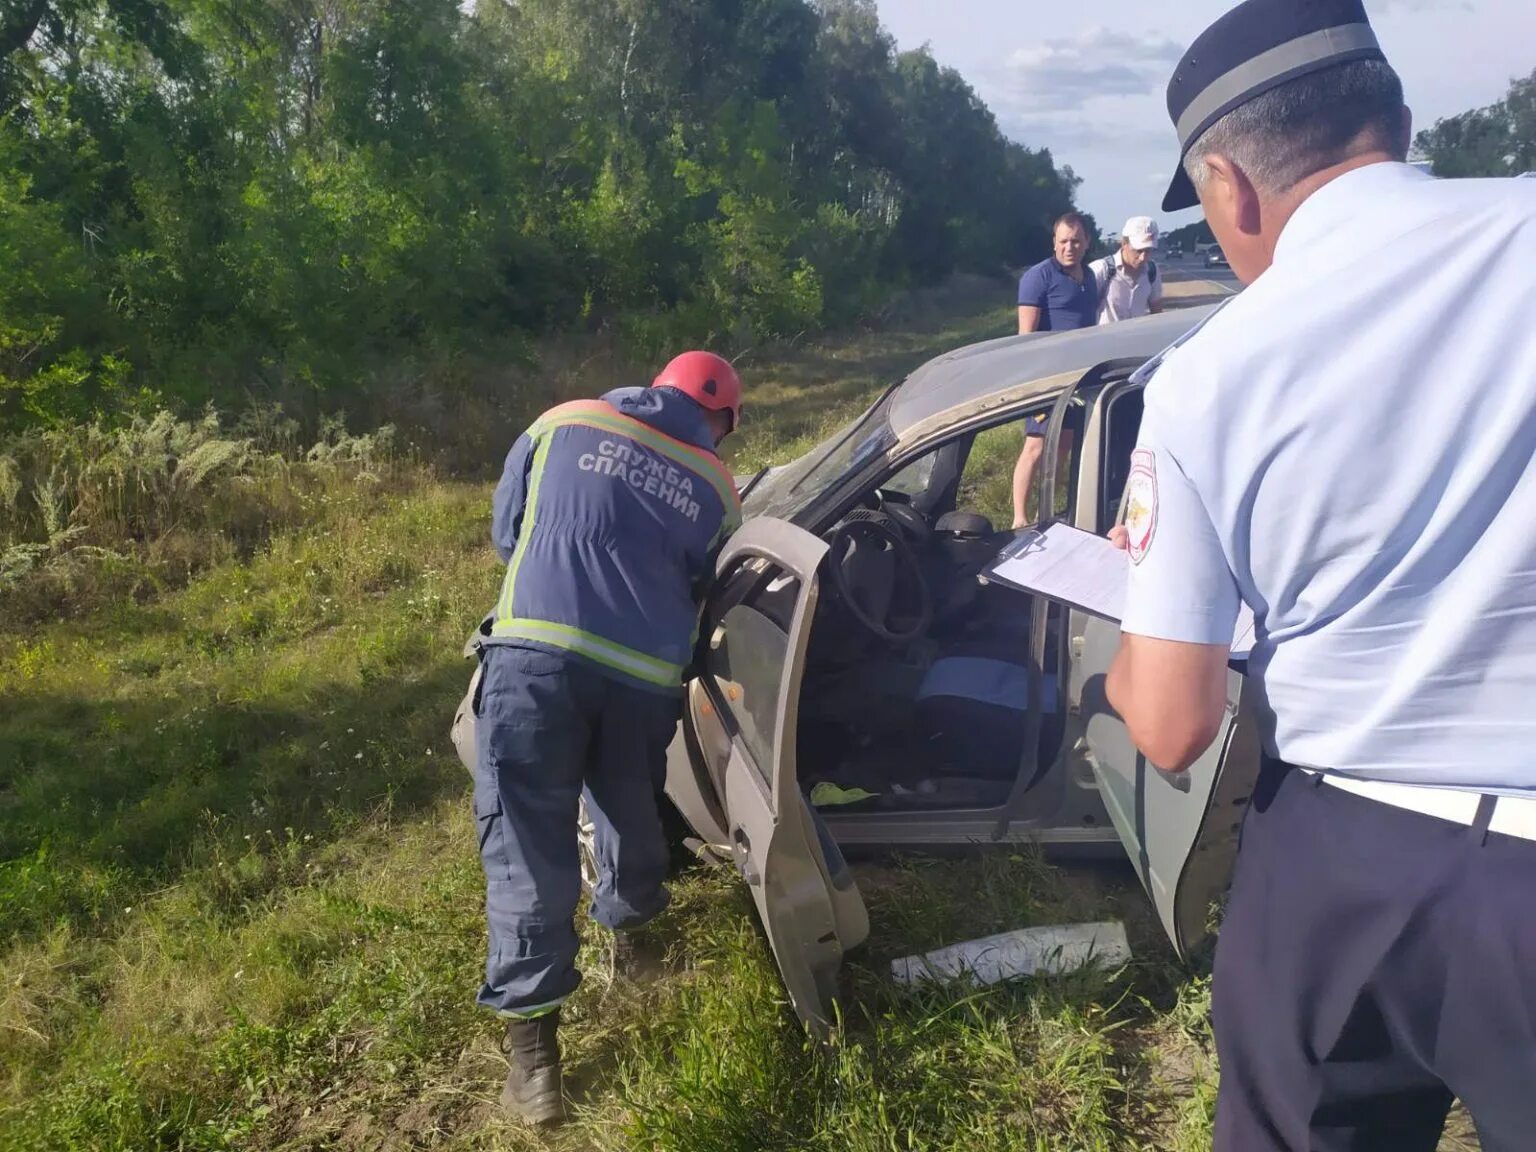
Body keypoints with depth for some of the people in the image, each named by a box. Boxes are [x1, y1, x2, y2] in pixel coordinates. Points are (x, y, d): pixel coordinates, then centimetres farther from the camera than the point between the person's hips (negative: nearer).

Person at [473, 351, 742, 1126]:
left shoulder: (561, 424, 14)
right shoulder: (715, 489, 14)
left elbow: (506, 532, 21)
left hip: (535, 653, -1)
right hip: (644, 676, 2)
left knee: (527, 838, 0)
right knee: (629, 808, 25)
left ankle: (532, 1040, -1)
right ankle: (628, 928, 49)